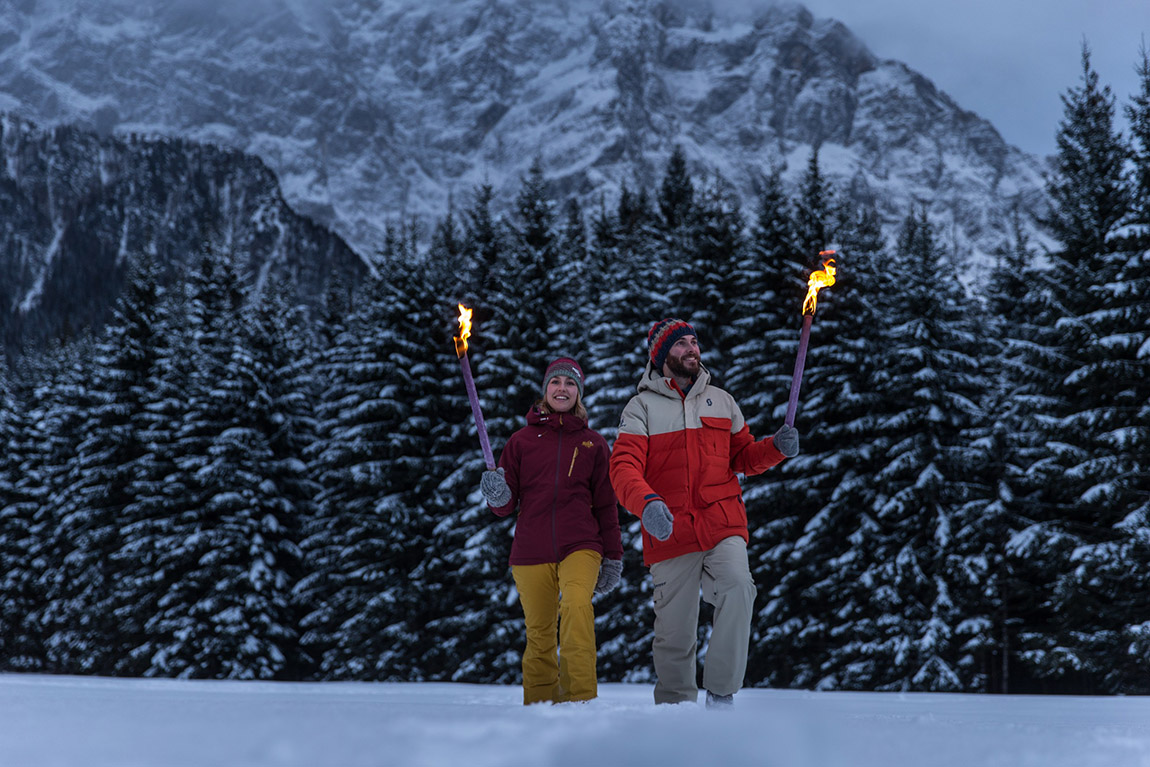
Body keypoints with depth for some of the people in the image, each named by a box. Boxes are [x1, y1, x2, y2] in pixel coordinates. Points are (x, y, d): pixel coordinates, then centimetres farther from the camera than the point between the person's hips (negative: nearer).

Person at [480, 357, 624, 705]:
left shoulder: (593, 444, 10)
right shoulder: (522, 440, 9)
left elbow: (606, 505, 14)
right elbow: (505, 505, 9)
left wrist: (613, 556, 10)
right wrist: (498, 496, -14)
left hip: (580, 545, -1)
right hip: (531, 551, 1)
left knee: (577, 604, -27)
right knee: (539, 635, 2)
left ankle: (580, 696, -27)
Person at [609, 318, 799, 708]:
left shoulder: (721, 401, 17)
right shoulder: (642, 407, 5)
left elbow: (742, 456, 22)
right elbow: (624, 468, -7)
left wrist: (776, 447, 0)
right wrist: (647, 503, -27)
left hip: (724, 528, 1)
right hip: (670, 533, -1)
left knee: (737, 587, -26)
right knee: (674, 631, 2)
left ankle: (721, 694, -21)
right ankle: (675, 703, 20)